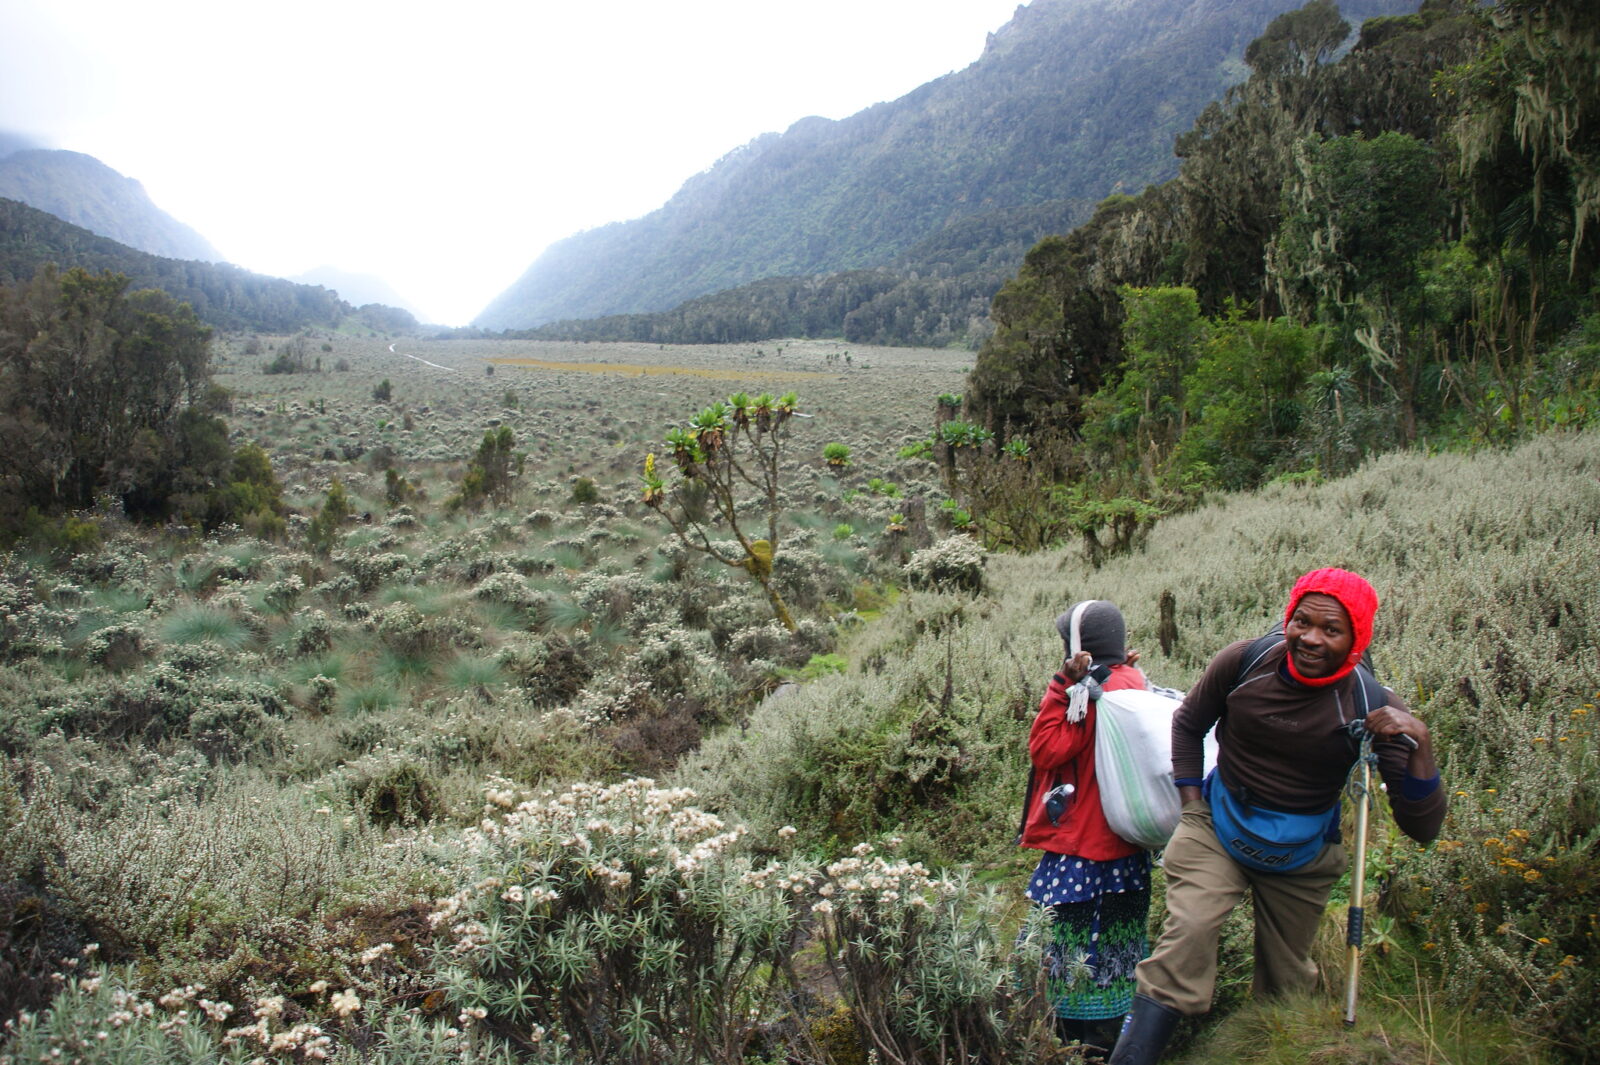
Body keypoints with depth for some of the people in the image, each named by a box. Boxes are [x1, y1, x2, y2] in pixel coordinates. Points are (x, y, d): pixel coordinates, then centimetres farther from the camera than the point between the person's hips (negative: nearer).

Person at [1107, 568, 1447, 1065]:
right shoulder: (1243, 663, -16)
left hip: (1302, 856, 1)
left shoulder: (1373, 708, -18)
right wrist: (1191, 802, 0)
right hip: (1216, 830, -1)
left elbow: (1422, 828, -20)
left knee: (1286, 979, 14)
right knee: (1187, 933, -23)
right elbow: (1187, 723, 6)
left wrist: (1420, 743, -34)